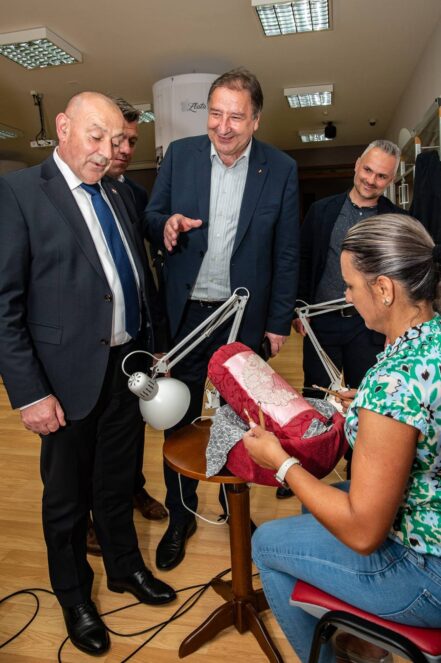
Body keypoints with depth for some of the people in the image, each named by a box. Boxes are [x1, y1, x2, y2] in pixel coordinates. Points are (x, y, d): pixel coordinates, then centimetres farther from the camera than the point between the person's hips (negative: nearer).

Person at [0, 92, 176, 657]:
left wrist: (150, 348, 10)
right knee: (68, 498, 15)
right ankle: (74, 599, 39)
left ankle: (126, 568, 46)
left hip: (127, 367, 5)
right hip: (71, 376, -5)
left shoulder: (119, 194, 10)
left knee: (118, 483, 22)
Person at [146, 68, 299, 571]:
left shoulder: (280, 169, -3)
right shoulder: (179, 154, 0)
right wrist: (166, 224, -18)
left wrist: (279, 321, -1)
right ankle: (180, 518, 33)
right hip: (184, 314, 1)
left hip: (245, 317, 0)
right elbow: (151, 218, 6)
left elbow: (286, 252, 0)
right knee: (180, 419, 11)